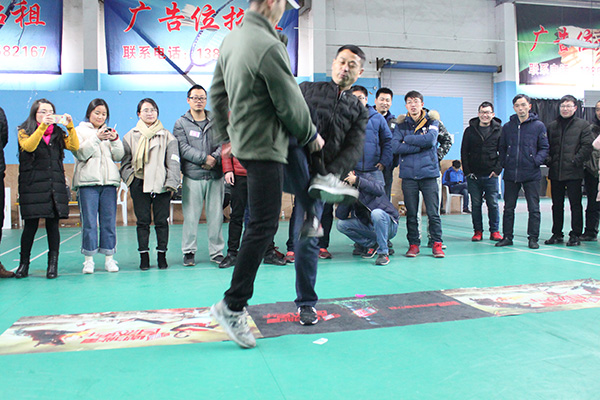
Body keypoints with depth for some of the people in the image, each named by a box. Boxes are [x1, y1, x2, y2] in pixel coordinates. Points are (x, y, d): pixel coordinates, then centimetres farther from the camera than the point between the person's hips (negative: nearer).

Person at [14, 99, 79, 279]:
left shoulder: (58, 133, 16)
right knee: (31, 225, -2)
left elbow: (74, 146, -1)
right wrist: (42, 126, -20)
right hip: (32, 185, -2)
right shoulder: (25, 131, 9)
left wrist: (70, 126, -12)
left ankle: (53, 264, 7)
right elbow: (29, 146, -13)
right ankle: (24, 263, 11)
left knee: (53, 224, 1)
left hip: (56, 184, 2)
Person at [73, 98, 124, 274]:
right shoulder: (80, 131, 10)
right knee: (89, 221, -4)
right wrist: (97, 138, -16)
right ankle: (89, 259, 4)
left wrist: (115, 140, -9)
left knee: (109, 220, 2)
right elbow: (80, 154, -7)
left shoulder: (109, 132, 19)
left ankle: (109, 258, 8)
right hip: (87, 181, -3)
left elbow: (118, 156, 8)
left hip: (109, 181, 3)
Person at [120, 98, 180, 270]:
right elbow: (125, 161, 12)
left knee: (161, 221, 0)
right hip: (139, 184, 1)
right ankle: (144, 256, 9)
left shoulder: (167, 136, 9)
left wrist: (171, 183, -6)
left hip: (161, 184, -1)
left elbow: (173, 161, 3)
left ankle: (162, 254, 10)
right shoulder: (130, 136, 13)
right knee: (142, 221, 2)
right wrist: (130, 178, -3)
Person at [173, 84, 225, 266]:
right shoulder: (181, 124, 8)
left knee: (216, 215, 4)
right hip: (192, 176, -2)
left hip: (215, 175, 2)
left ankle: (217, 251, 14)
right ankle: (189, 251, 11)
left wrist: (215, 158, -13)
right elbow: (184, 149, -4)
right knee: (190, 215, -2)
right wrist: (204, 157, -14)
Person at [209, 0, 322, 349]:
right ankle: (232, 306, -1)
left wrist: (223, 134, 28)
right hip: (265, 146, -10)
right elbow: (291, 105, -15)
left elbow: (217, 93, 17)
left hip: (242, 139, 10)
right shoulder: (268, 47, -22)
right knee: (264, 225, -6)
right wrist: (311, 135, 3)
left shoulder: (232, 39, 7)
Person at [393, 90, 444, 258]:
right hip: (408, 175, 1)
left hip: (429, 173, -1)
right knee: (411, 213, 5)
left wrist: (408, 139, -5)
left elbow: (430, 139, -13)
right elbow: (395, 146, -7)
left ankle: (437, 244, 8)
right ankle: (413, 244, 14)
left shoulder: (431, 121, 8)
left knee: (433, 212, -1)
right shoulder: (401, 124, 10)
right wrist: (420, 145, -10)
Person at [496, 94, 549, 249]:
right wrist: (504, 163, -1)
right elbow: (501, 148, 14)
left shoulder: (538, 126, 2)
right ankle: (507, 236, 17)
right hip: (511, 174, 2)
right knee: (508, 207, 8)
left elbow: (544, 148, 3)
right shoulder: (507, 127, 9)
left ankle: (533, 238, 11)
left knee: (534, 208, 2)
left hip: (531, 174, -2)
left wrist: (536, 161, -13)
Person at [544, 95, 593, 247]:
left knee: (575, 204, 1)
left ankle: (575, 235, 9)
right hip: (555, 172, 4)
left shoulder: (583, 125, 2)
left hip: (574, 172, -3)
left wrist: (575, 161, -13)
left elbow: (587, 146, -5)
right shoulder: (551, 126, 12)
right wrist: (549, 160, -2)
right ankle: (557, 234, 19)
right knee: (557, 205, 10)